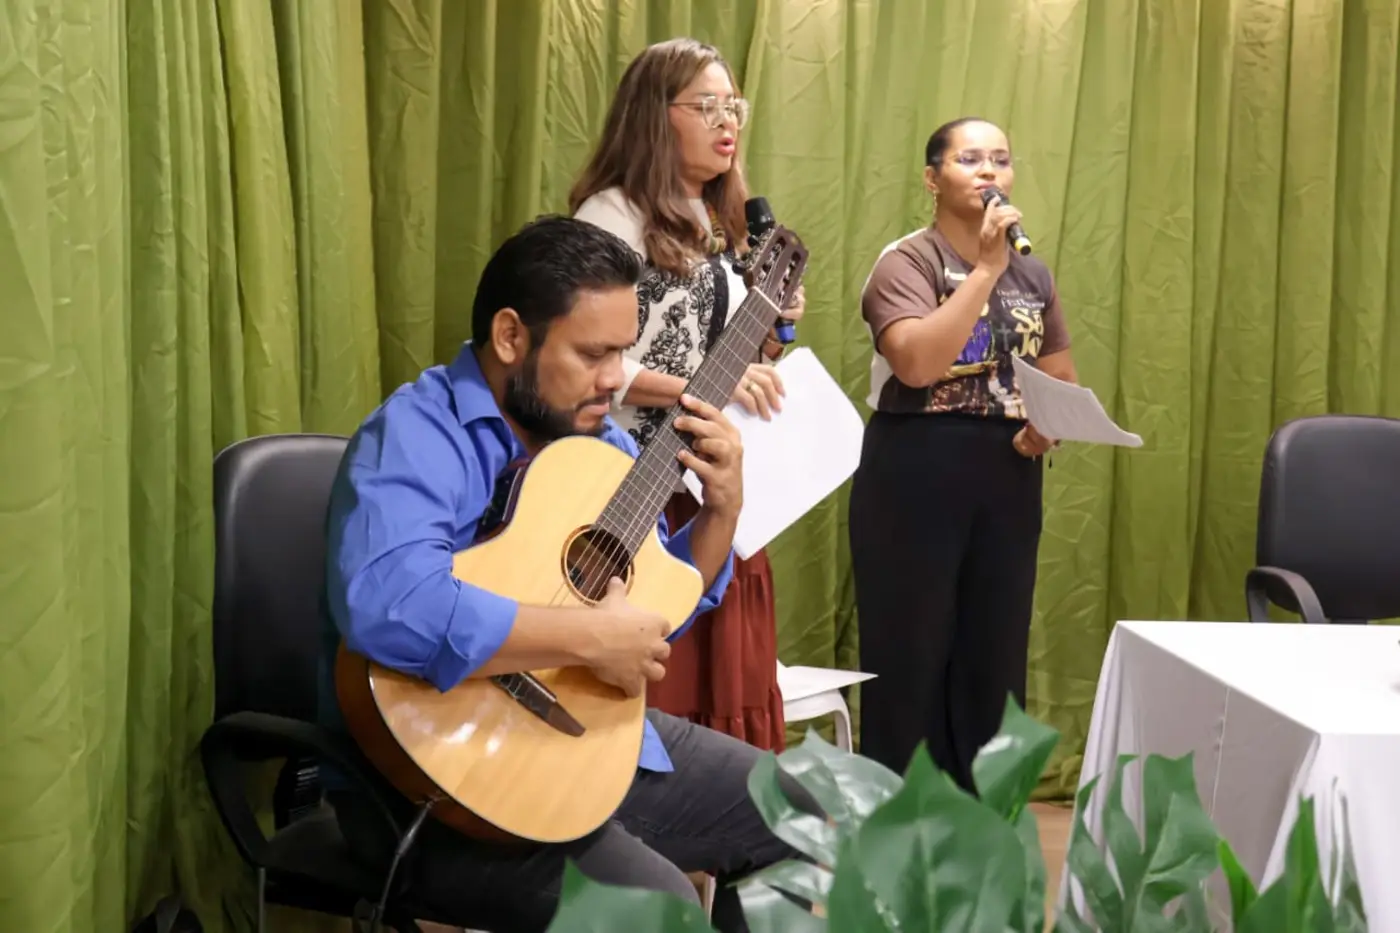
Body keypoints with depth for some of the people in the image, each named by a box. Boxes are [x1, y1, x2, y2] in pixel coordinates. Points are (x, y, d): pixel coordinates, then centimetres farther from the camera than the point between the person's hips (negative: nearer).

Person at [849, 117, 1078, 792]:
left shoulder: (1032, 274, 12)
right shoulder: (908, 261, -5)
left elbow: (1063, 378, 19)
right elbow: (918, 362, -22)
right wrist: (987, 268, -19)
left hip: (1008, 481, 6)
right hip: (915, 477, -5)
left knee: (994, 658, 9)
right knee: (909, 658, -2)